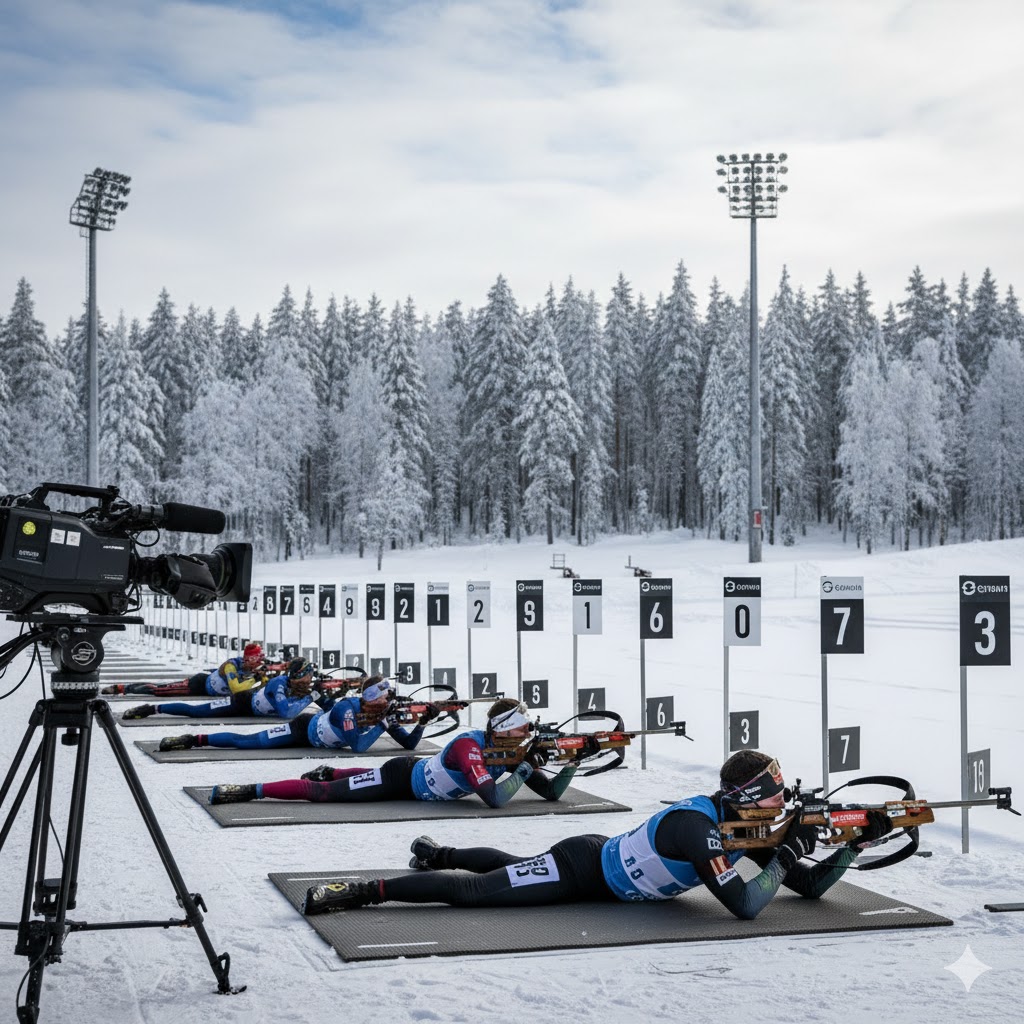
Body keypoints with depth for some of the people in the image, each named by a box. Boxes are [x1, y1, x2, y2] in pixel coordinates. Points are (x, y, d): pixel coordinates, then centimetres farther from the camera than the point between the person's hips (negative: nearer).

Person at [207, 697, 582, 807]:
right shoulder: (469, 746, -34)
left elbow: (551, 792, -7)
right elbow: (495, 799, -45)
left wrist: (571, 765, -23)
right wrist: (525, 769, -34)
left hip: (417, 774, 8)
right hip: (402, 777, -8)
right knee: (323, 793, -7)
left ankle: (328, 770, 59)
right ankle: (248, 790, -1)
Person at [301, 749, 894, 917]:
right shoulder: (696, 827, -32)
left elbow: (812, 887, 1)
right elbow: (745, 907, -39)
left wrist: (856, 844, -11)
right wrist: (789, 852, -26)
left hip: (603, 856, 8)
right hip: (584, 870, -8)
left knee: (516, 867, 31)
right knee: (472, 891, -11)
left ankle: (438, 852, 51)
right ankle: (360, 891, -8)